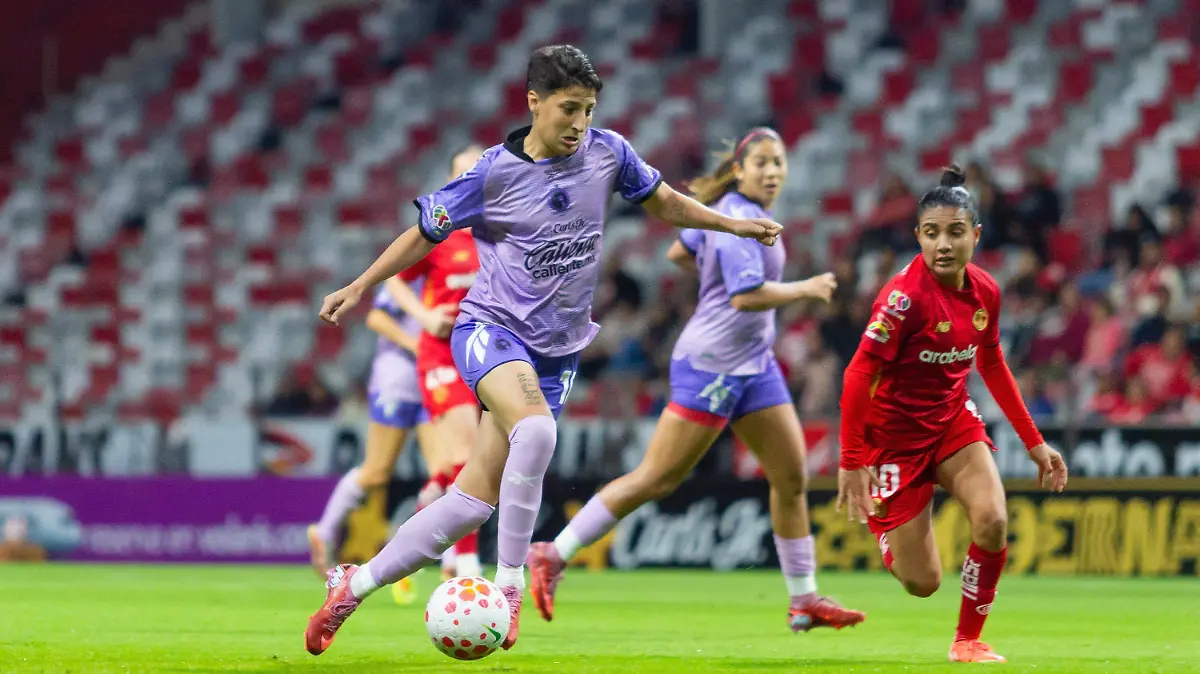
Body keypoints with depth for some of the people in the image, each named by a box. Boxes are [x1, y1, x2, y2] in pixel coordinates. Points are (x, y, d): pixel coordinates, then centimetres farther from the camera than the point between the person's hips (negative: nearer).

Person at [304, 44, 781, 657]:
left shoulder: (608, 153, -1)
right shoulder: (494, 175, -9)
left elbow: (665, 203, 19)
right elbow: (425, 235, 5)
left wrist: (732, 223, 12)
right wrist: (361, 286, 1)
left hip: (557, 349, 4)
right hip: (490, 326, -4)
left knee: (477, 498, -2)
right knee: (535, 428, -36)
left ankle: (356, 585, 10)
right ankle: (510, 584, -28)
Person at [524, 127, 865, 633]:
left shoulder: (734, 211, 11)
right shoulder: (739, 218, -17)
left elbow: (678, 252, 24)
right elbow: (748, 296, -27)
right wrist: (806, 289, -15)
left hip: (752, 364, 10)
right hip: (713, 365, -10)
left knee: (791, 476, 6)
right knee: (657, 479, -8)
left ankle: (804, 600, 13)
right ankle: (553, 557, -2)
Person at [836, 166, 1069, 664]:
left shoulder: (985, 291, -6)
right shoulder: (906, 294, -26)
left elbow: (992, 364, 11)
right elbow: (859, 375, -23)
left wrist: (1033, 441, 11)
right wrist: (851, 462, -24)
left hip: (953, 420, 5)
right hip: (895, 432, -5)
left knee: (992, 520, -22)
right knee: (923, 583, -3)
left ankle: (968, 640, 0)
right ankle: (880, 524, 33)